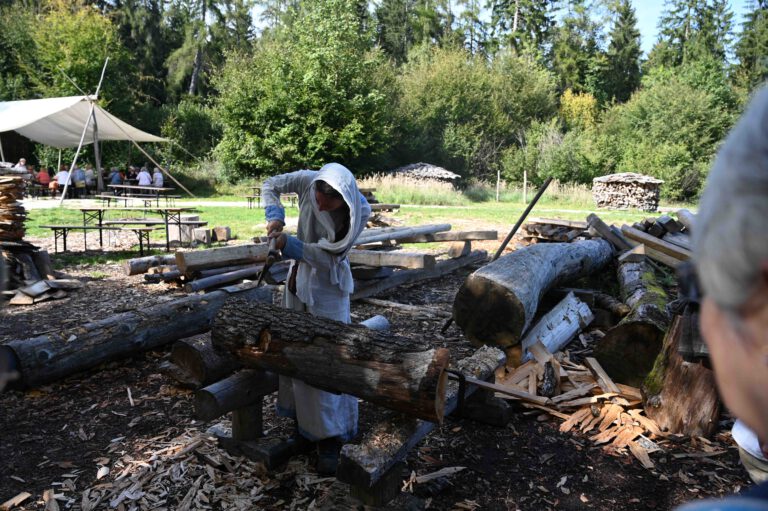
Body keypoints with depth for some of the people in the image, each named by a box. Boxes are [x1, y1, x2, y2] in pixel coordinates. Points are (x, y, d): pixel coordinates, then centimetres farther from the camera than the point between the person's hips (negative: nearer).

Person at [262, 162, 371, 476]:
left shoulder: (359, 212, -25)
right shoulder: (309, 181, -17)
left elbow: (327, 255, -22)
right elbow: (270, 185, -2)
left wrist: (290, 244, -32)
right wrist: (275, 216, -19)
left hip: (328, 286, -4)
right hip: (299, 277, 5)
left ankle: (329, 438, 6)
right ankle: (303, 420, 29)